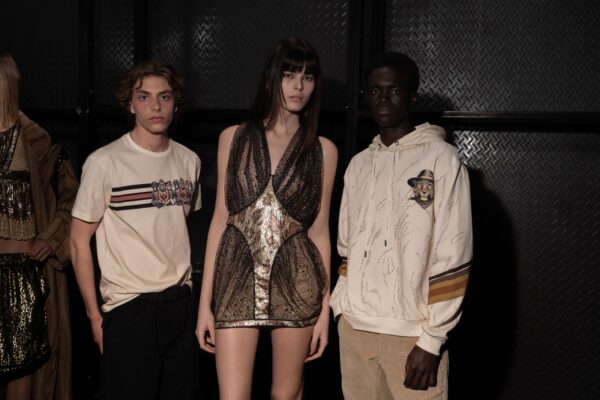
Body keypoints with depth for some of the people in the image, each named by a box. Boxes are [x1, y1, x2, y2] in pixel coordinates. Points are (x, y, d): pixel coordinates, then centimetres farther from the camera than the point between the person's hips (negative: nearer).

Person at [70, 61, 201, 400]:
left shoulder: (189, 160, 5)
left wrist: (186, 288, 11)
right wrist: (95, 315, -6)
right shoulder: (105, 162, -10)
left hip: (181, 303, 5)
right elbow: (80, 240, -5)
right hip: (129, 307, -4)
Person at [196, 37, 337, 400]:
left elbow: (319, 230, 6)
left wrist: (325, 308, 4)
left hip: (295, 280, 1)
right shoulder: (234, 138, 6)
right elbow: (220, 218, 6)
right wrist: (205, 301, 2)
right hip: (238, 278, 0)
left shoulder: (323, 150, 5)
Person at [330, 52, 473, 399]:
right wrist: (341, 306, 9)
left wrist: (432, 339, -12)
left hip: (411, 332, -5)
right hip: (353, 326, 5)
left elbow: (452, 257, -10)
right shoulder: (359, 164, 12)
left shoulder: (441, 158, -6)